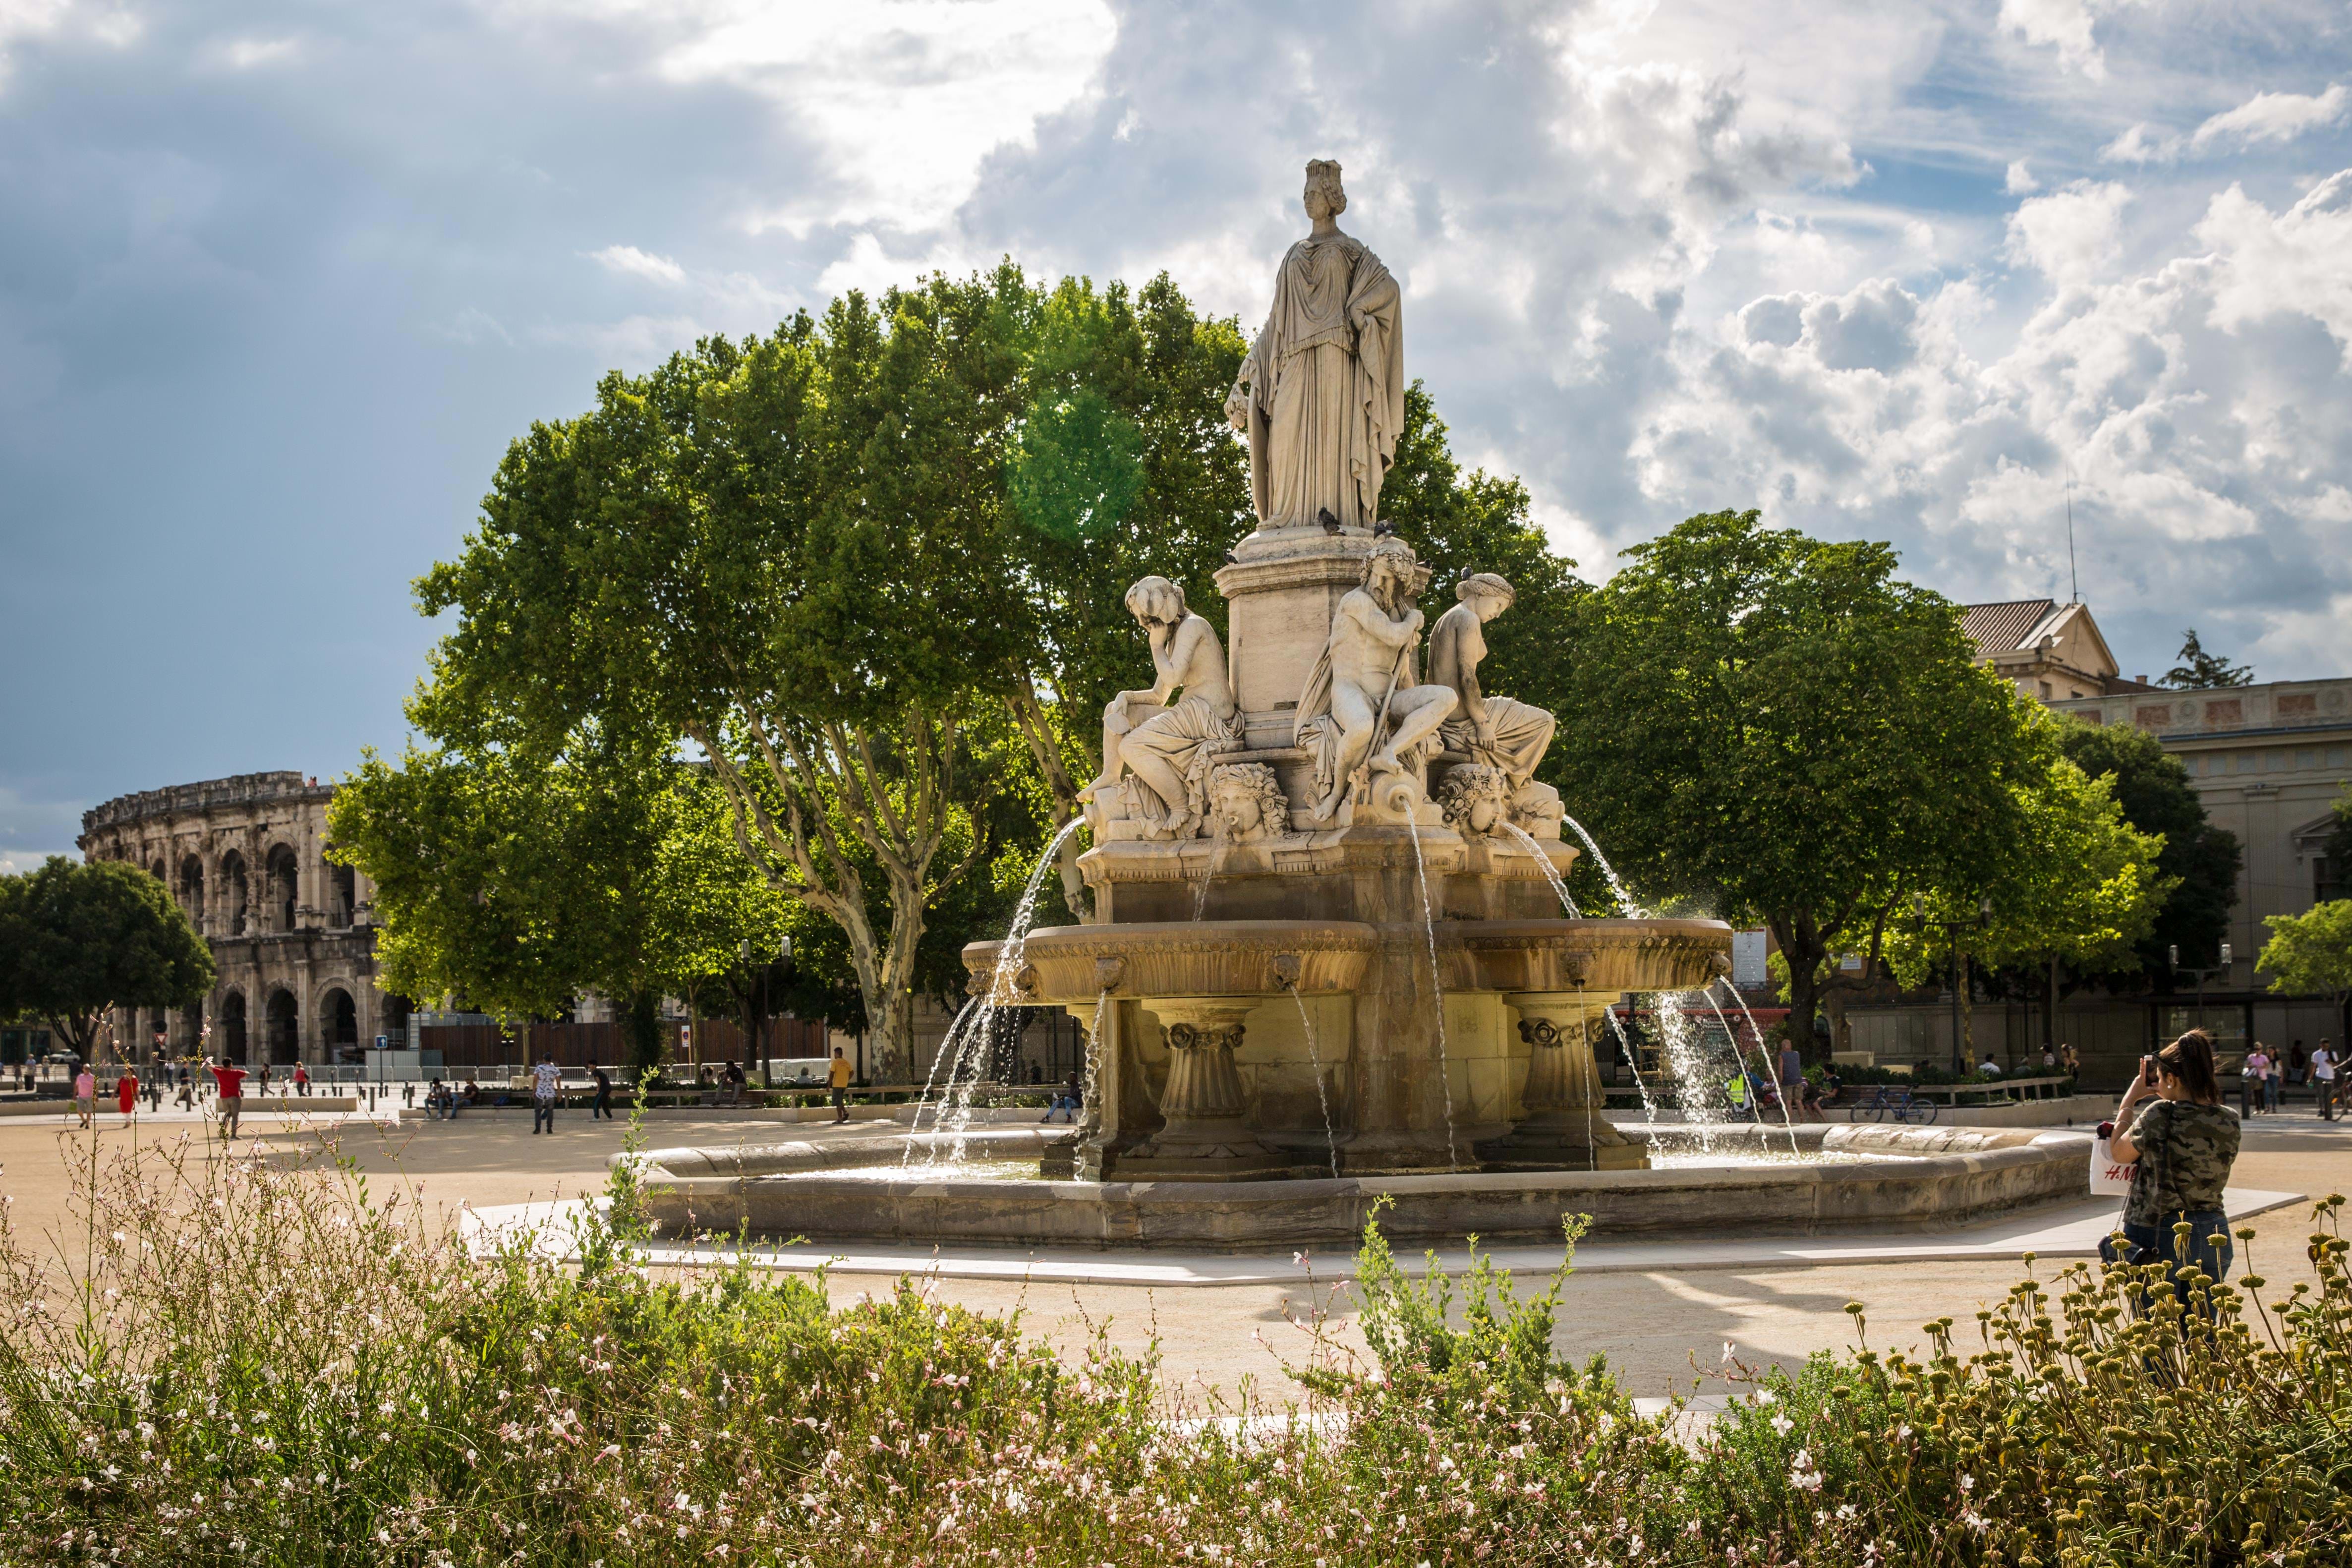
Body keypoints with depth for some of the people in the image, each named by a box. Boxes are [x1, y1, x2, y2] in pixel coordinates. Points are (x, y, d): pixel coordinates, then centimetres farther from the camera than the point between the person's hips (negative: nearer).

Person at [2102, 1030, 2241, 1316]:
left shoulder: (2159, 1115, -16)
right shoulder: (2228, 1122, 0)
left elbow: (2118, 1152, 0)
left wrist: (2131, 1099, 10)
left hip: (2158, 1236, -5)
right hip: (2212, 1236, 5)